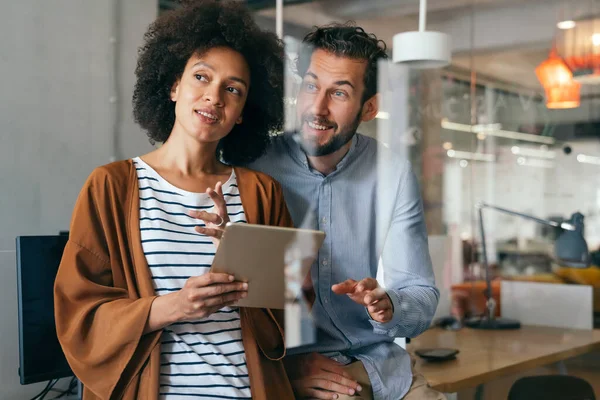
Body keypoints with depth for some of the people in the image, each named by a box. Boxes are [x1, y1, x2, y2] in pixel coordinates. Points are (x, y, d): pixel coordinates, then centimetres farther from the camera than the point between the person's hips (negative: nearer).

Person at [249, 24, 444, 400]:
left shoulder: (395, 174, -2)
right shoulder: (254, 168, -9)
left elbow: (423, 297, -1)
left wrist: (387, 306, -22)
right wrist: (281, 363, -17)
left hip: (378, 362, 3)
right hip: (282, 366, -2)